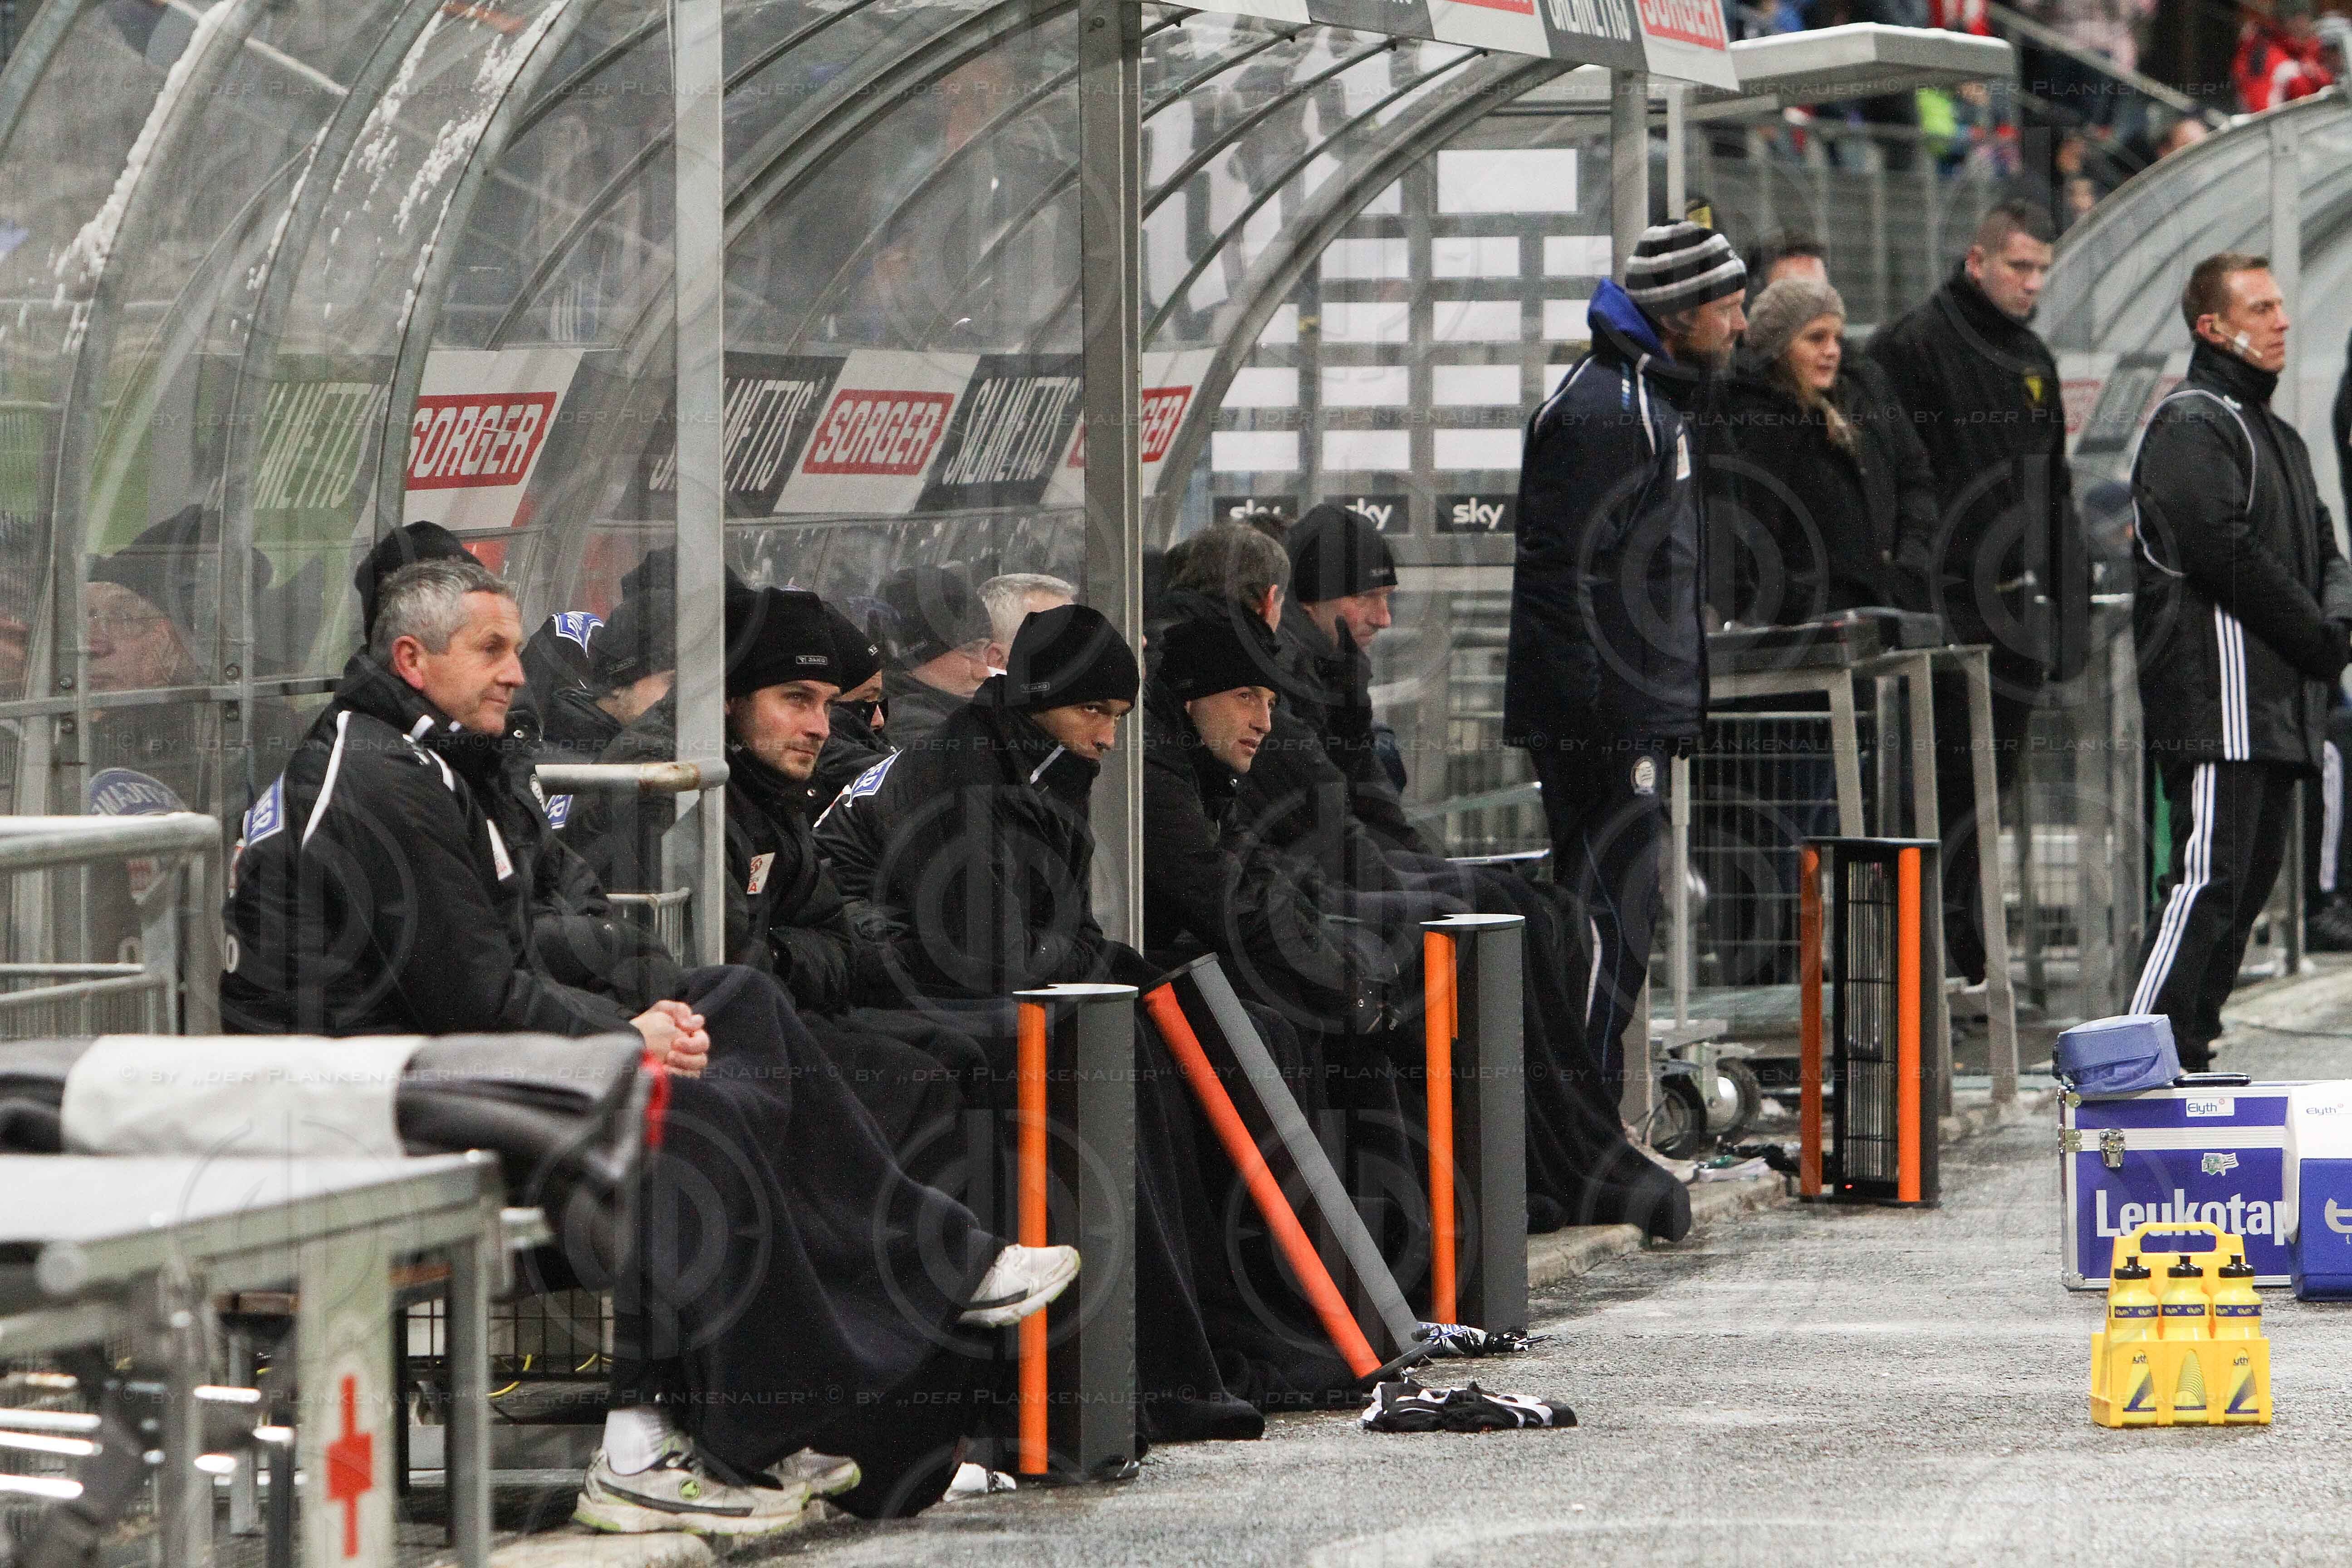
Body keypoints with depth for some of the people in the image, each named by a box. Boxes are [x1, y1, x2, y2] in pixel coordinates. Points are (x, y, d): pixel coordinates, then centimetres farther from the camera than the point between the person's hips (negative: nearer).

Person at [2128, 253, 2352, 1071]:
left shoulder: (2276, 435, 24)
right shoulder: (2191, 426, -7)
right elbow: (2226, 556, -17)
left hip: (2279, 710, 10)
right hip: (2218, 699, -10)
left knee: (2251, 879, 9)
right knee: (2209, 881, -16)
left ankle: (2188, 1056, 14)